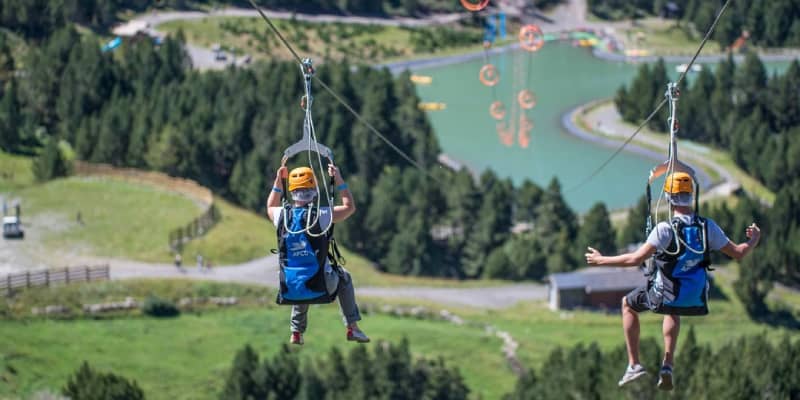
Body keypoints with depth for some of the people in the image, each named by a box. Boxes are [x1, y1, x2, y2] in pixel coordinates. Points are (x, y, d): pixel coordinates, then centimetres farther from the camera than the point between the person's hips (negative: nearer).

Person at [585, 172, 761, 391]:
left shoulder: (666, 229, -20)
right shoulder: (708, 227, -8)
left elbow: (636, 259, -24)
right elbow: (738, 253, -1)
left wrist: (602, 260, -12)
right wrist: (753, 241, 21)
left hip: (664, 297, -4)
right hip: (696, 299, 5)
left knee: (628, 304, 26)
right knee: (672, 312, 41)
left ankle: (634, 364, 20)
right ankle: (668, 366, 26)